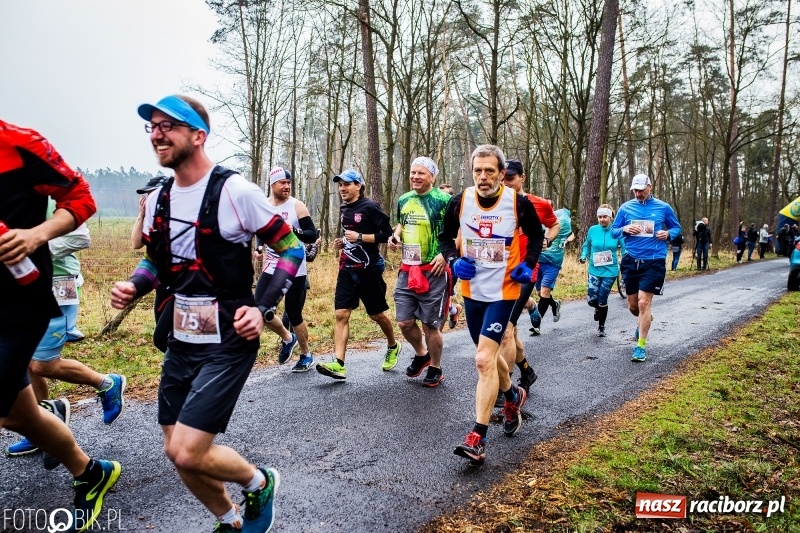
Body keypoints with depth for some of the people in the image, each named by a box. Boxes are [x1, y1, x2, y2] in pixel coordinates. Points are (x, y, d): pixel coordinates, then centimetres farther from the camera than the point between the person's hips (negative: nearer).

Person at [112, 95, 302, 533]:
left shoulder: (236, 191, -15)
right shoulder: (157, 200, 5)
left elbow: (292, 250, -9)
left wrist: (264, 309, -18)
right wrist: (133, 287, -2)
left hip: (229, 342, -7)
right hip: (181, 341, 7)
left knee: (186, 453, -12)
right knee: (178, 453, 12)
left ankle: (259, 483, 19)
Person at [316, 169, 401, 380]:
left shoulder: (370, 207, -11)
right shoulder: (344, 209, 11)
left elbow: (388, 234, -15)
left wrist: (360, 237, -20)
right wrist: (342, 242, 8)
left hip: (368, 270, -6)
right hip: (347, 270, 6)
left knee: (377, 314, 9)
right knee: (341, 314, -6)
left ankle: (393, 347, 36)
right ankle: (338, 364, -9)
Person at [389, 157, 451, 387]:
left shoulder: (443, 200, -10)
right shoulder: (404, 200, 9)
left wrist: (446, 254, -20)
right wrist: (395, 236, 5)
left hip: (433, 272, -6)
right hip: (407, 270, 6)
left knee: (430, 324, 3)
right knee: (404, 322, 8)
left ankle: (435, 368, 23)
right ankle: (421, 354, 35)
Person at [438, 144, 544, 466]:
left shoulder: (518, 203, -11)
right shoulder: (459, 202, -5)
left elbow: (536, 235, 7)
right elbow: (446, 236, 9)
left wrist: (529, 264, -9)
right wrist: (454, 260, -10)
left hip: (503, 292, -4)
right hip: (471, 291, 5)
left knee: (484, 360, -14)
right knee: (489, 356, 20)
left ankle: (478, 438, -9)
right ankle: (513, 396, 49)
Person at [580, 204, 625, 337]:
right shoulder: (593, 230, -2)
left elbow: (624, 248, -2)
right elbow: (587, 245, 12)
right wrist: (583, 256, -4)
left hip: (610, 271, -1)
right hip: (594, 270, 2)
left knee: (602, 300, 2)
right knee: (591, 300, -4)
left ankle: (601, 327, 23)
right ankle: (598, 309, 34)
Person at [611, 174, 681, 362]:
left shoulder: (663, 207, 1)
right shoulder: (626, 207, 5)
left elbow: (677, 227, 13)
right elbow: (613, 231, 9)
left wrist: (668, 234, -10)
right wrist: (624, 229, -12)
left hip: (653, 262, -3)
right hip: (631, 261, 3)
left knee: (643, 303, -11)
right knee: (633, 306, 11)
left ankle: (640, 346, -1)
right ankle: (645, 321, 47)